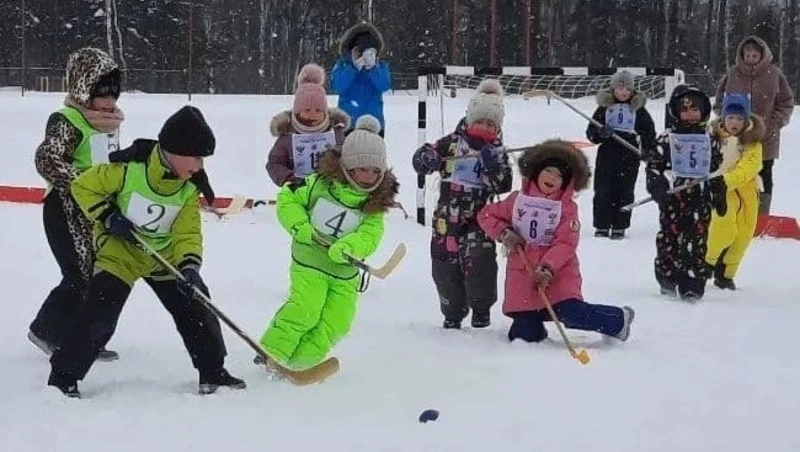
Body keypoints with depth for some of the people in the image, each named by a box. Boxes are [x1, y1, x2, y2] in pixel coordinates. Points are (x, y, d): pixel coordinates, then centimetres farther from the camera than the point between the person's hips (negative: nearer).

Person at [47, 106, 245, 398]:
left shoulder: (191, 186, -11)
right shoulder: (128, 168, -26)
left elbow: (187, 232, -12)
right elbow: (83, 186, -14)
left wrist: (189, 266, -28)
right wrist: (108, 218, -21)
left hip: (166, 256, 5)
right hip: (119, 252, -5)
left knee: (196, 307, 2)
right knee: (99, 315, -15)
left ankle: (212, 372, 17)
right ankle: (64, 375, -2)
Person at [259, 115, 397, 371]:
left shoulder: (375, 203, -3)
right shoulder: (321, 184, -8)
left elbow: (370, 235, -18)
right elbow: (288, 199, 1)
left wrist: (347, 248, -37)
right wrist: (299, 226, -15)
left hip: (345, 271, 4)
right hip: (309, 260, -3)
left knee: (336, 323, -6)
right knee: (306, 309, -22)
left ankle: (299, 363, 4)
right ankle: (272, 352, -6)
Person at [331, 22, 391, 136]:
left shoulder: (381, 66, 5)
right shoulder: (342, 65, 3)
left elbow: (385, 86, -12)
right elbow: (337, 87, -13)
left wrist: (372, 67, -23)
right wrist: (354, 67, -21)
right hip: (347, 125, -1)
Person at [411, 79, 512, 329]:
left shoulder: (497, 152, 7)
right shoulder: (452, 143, 3)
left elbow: (503, 185, -3)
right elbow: (419, 160, 2)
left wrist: (493, 165, -20)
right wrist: (428, 159, -21)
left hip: (479, 217, -1)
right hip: (448, 215, 1)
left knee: (479, 260, -16)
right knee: (445, 263, 4)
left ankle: (481, 309, 5)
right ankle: (453, 313, 20)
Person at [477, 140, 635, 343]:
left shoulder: (567, 208, -3)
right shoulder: (518, 200, 6)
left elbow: (565, 244, -13)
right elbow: (486, 215, 13)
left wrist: (547, 269, -26)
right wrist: (504, 233, -4)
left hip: (558, 272, -3)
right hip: (522, 275, 3)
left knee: (571, 313, -24)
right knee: (523, 335, -2)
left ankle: (619, 320, 3)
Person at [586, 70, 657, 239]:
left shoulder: (638, 109, 8)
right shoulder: (604, 107, 7)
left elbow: (649, 132, 15)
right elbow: (590, 131, 4)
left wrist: (649, 149, 2)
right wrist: (600, 133, -17)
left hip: (630, 157, 0)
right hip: (607, 154, 0)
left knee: (624, 192, 2)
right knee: (603, 191, 0)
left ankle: (619, 227, 9)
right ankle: (601, 226, 9)